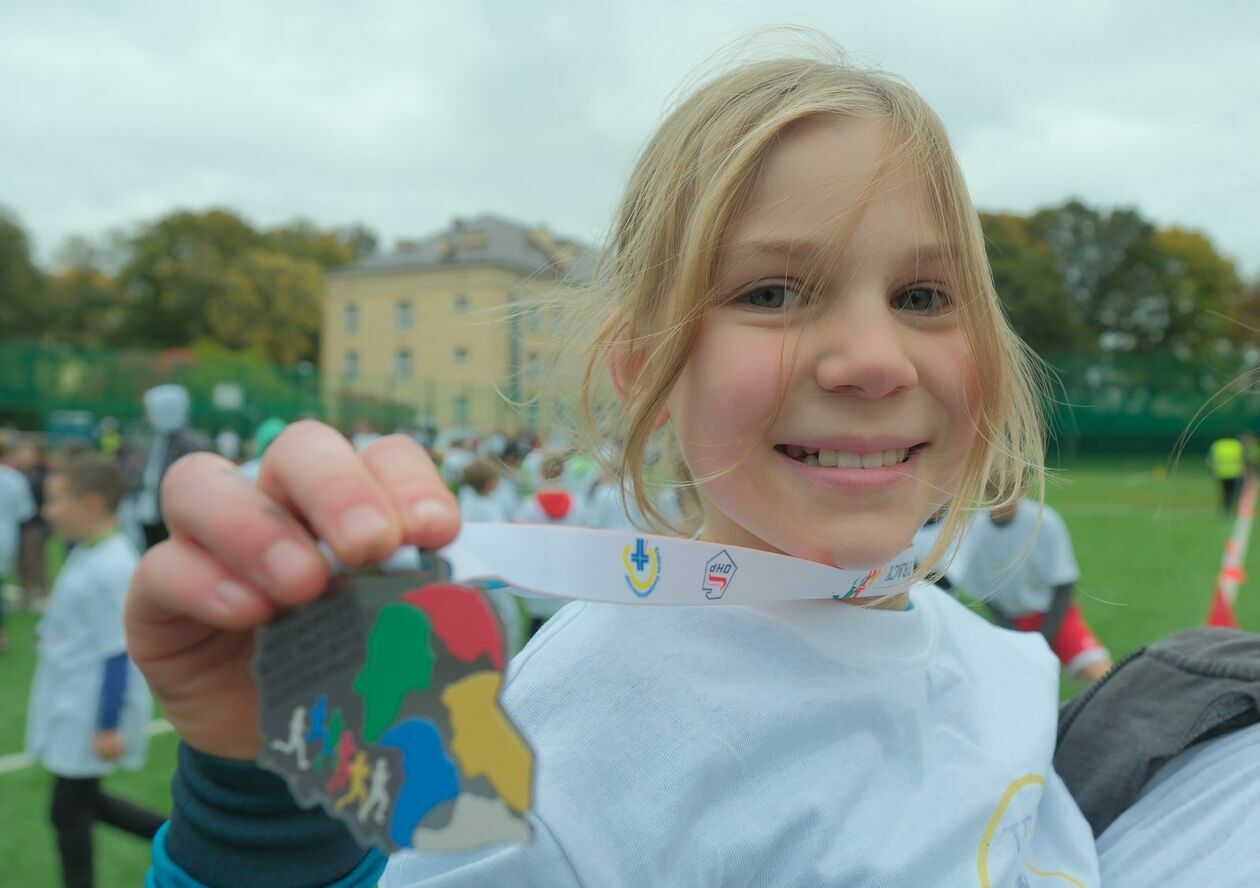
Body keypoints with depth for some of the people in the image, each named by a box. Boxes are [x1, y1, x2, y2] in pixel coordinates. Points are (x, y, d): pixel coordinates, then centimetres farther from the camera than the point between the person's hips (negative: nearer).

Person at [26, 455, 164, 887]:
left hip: (91, 715, -9)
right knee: (82, 801, 19)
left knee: (68, 810, 7)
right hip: (72, 706, 9)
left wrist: (108, 726, -19)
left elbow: (118, 653, -22)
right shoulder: (87, 555, 4)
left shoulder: (112, 568, -25)